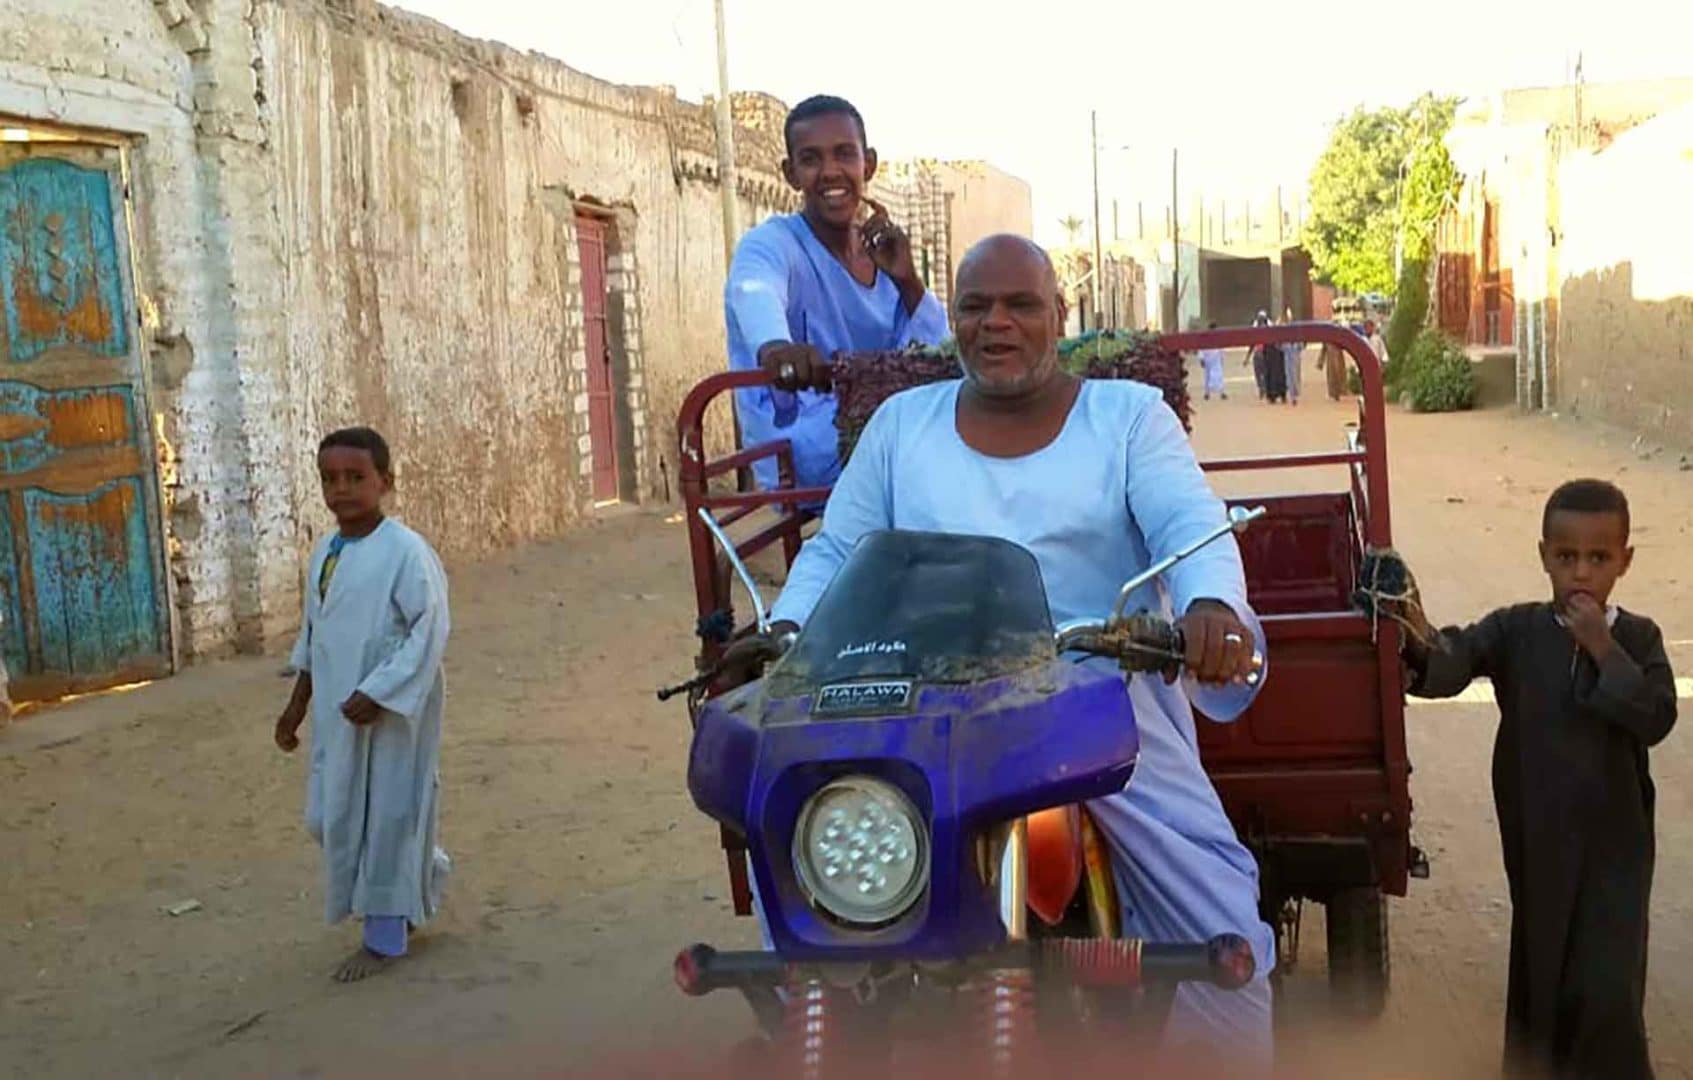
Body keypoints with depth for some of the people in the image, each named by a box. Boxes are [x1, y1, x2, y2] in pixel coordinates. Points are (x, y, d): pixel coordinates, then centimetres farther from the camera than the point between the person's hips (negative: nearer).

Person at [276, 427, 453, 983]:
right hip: (337, 713, 8)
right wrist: (298, 704, 20)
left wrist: (378, 693, -21)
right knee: (328, 817, 13)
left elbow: (430, 629, -19)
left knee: (387, 815, 2)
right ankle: (424, 871, 34)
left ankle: (384, 937, 17)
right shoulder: (324, 553, 8)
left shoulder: (406, 551, -15)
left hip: (392, 711, -8)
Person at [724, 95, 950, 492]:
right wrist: (774, 345, -56)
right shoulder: (772, 244, -7)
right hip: (799, 457, -7)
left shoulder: (883, 256, 13)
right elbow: (756, 295, -33)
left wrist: (908, 281, -8)